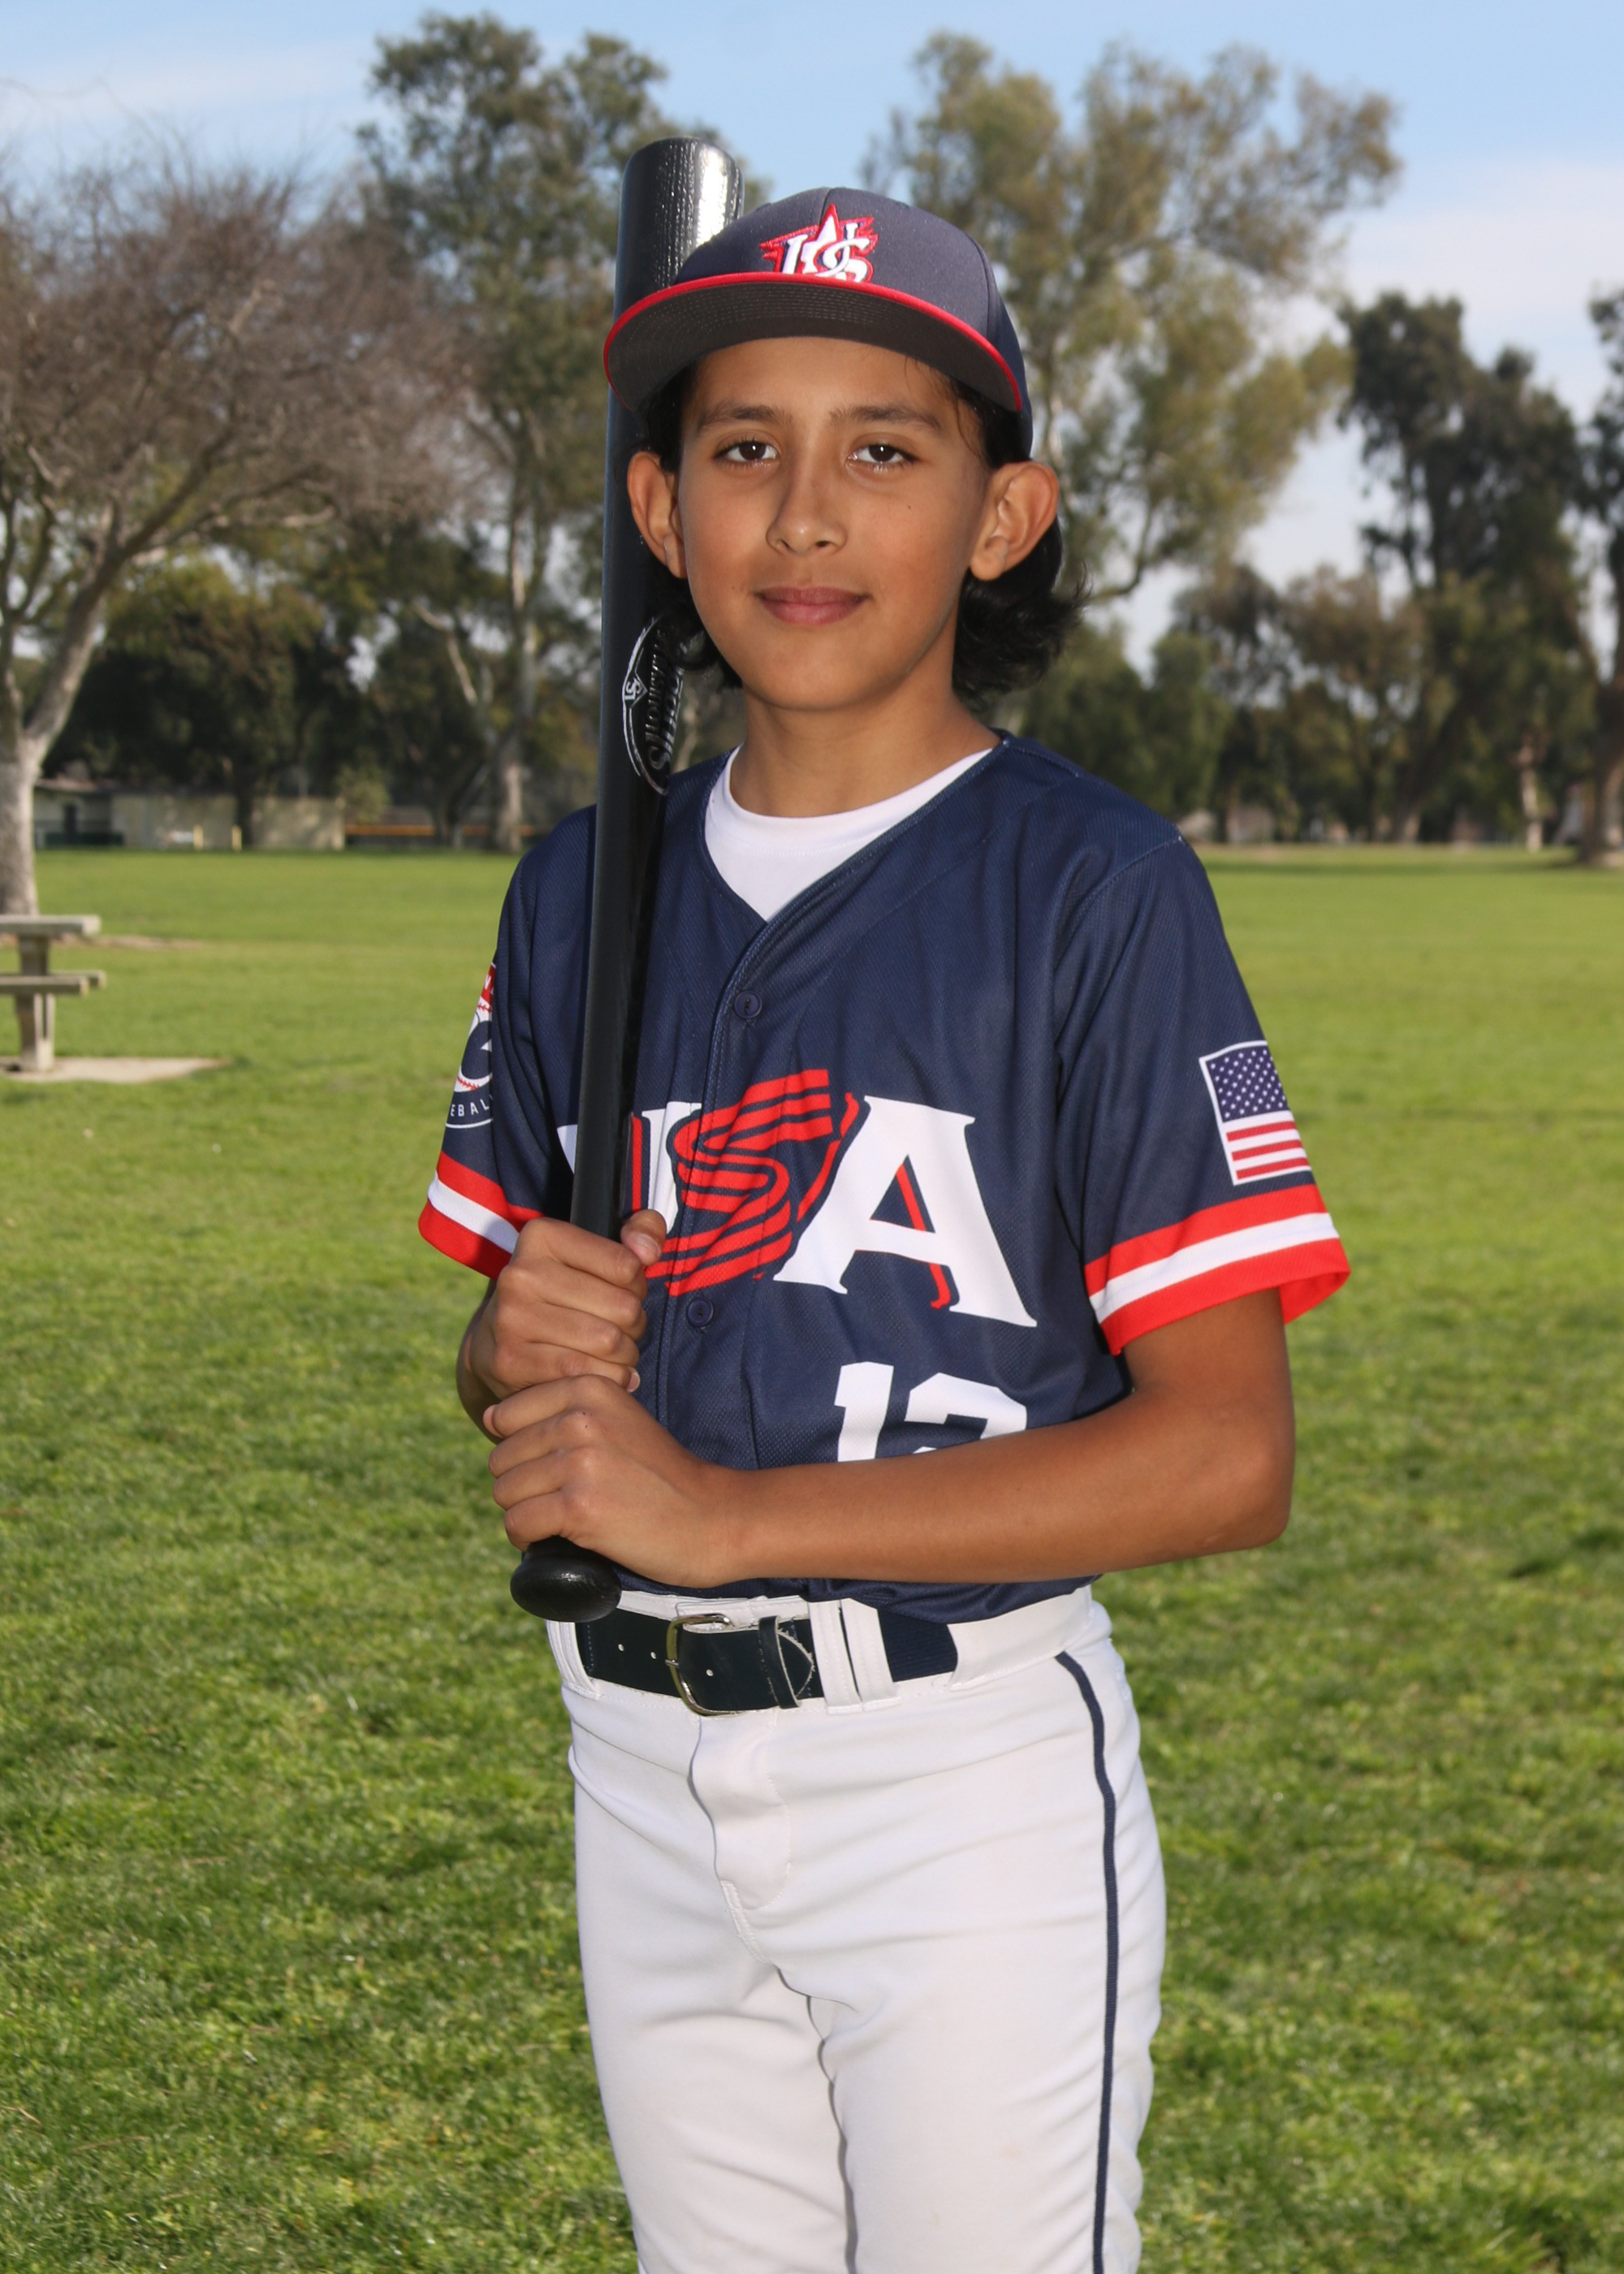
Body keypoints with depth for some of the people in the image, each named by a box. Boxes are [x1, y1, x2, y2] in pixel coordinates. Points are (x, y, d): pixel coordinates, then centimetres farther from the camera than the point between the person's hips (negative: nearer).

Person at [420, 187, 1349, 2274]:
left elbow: (1225, 1456, -15)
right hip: (642, 1770, 5)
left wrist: (731, 1512, -19)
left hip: (967, 1773, -5)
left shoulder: (1093, 884, -10)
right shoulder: (585, 889, 8)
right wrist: (517, 1353, -8)